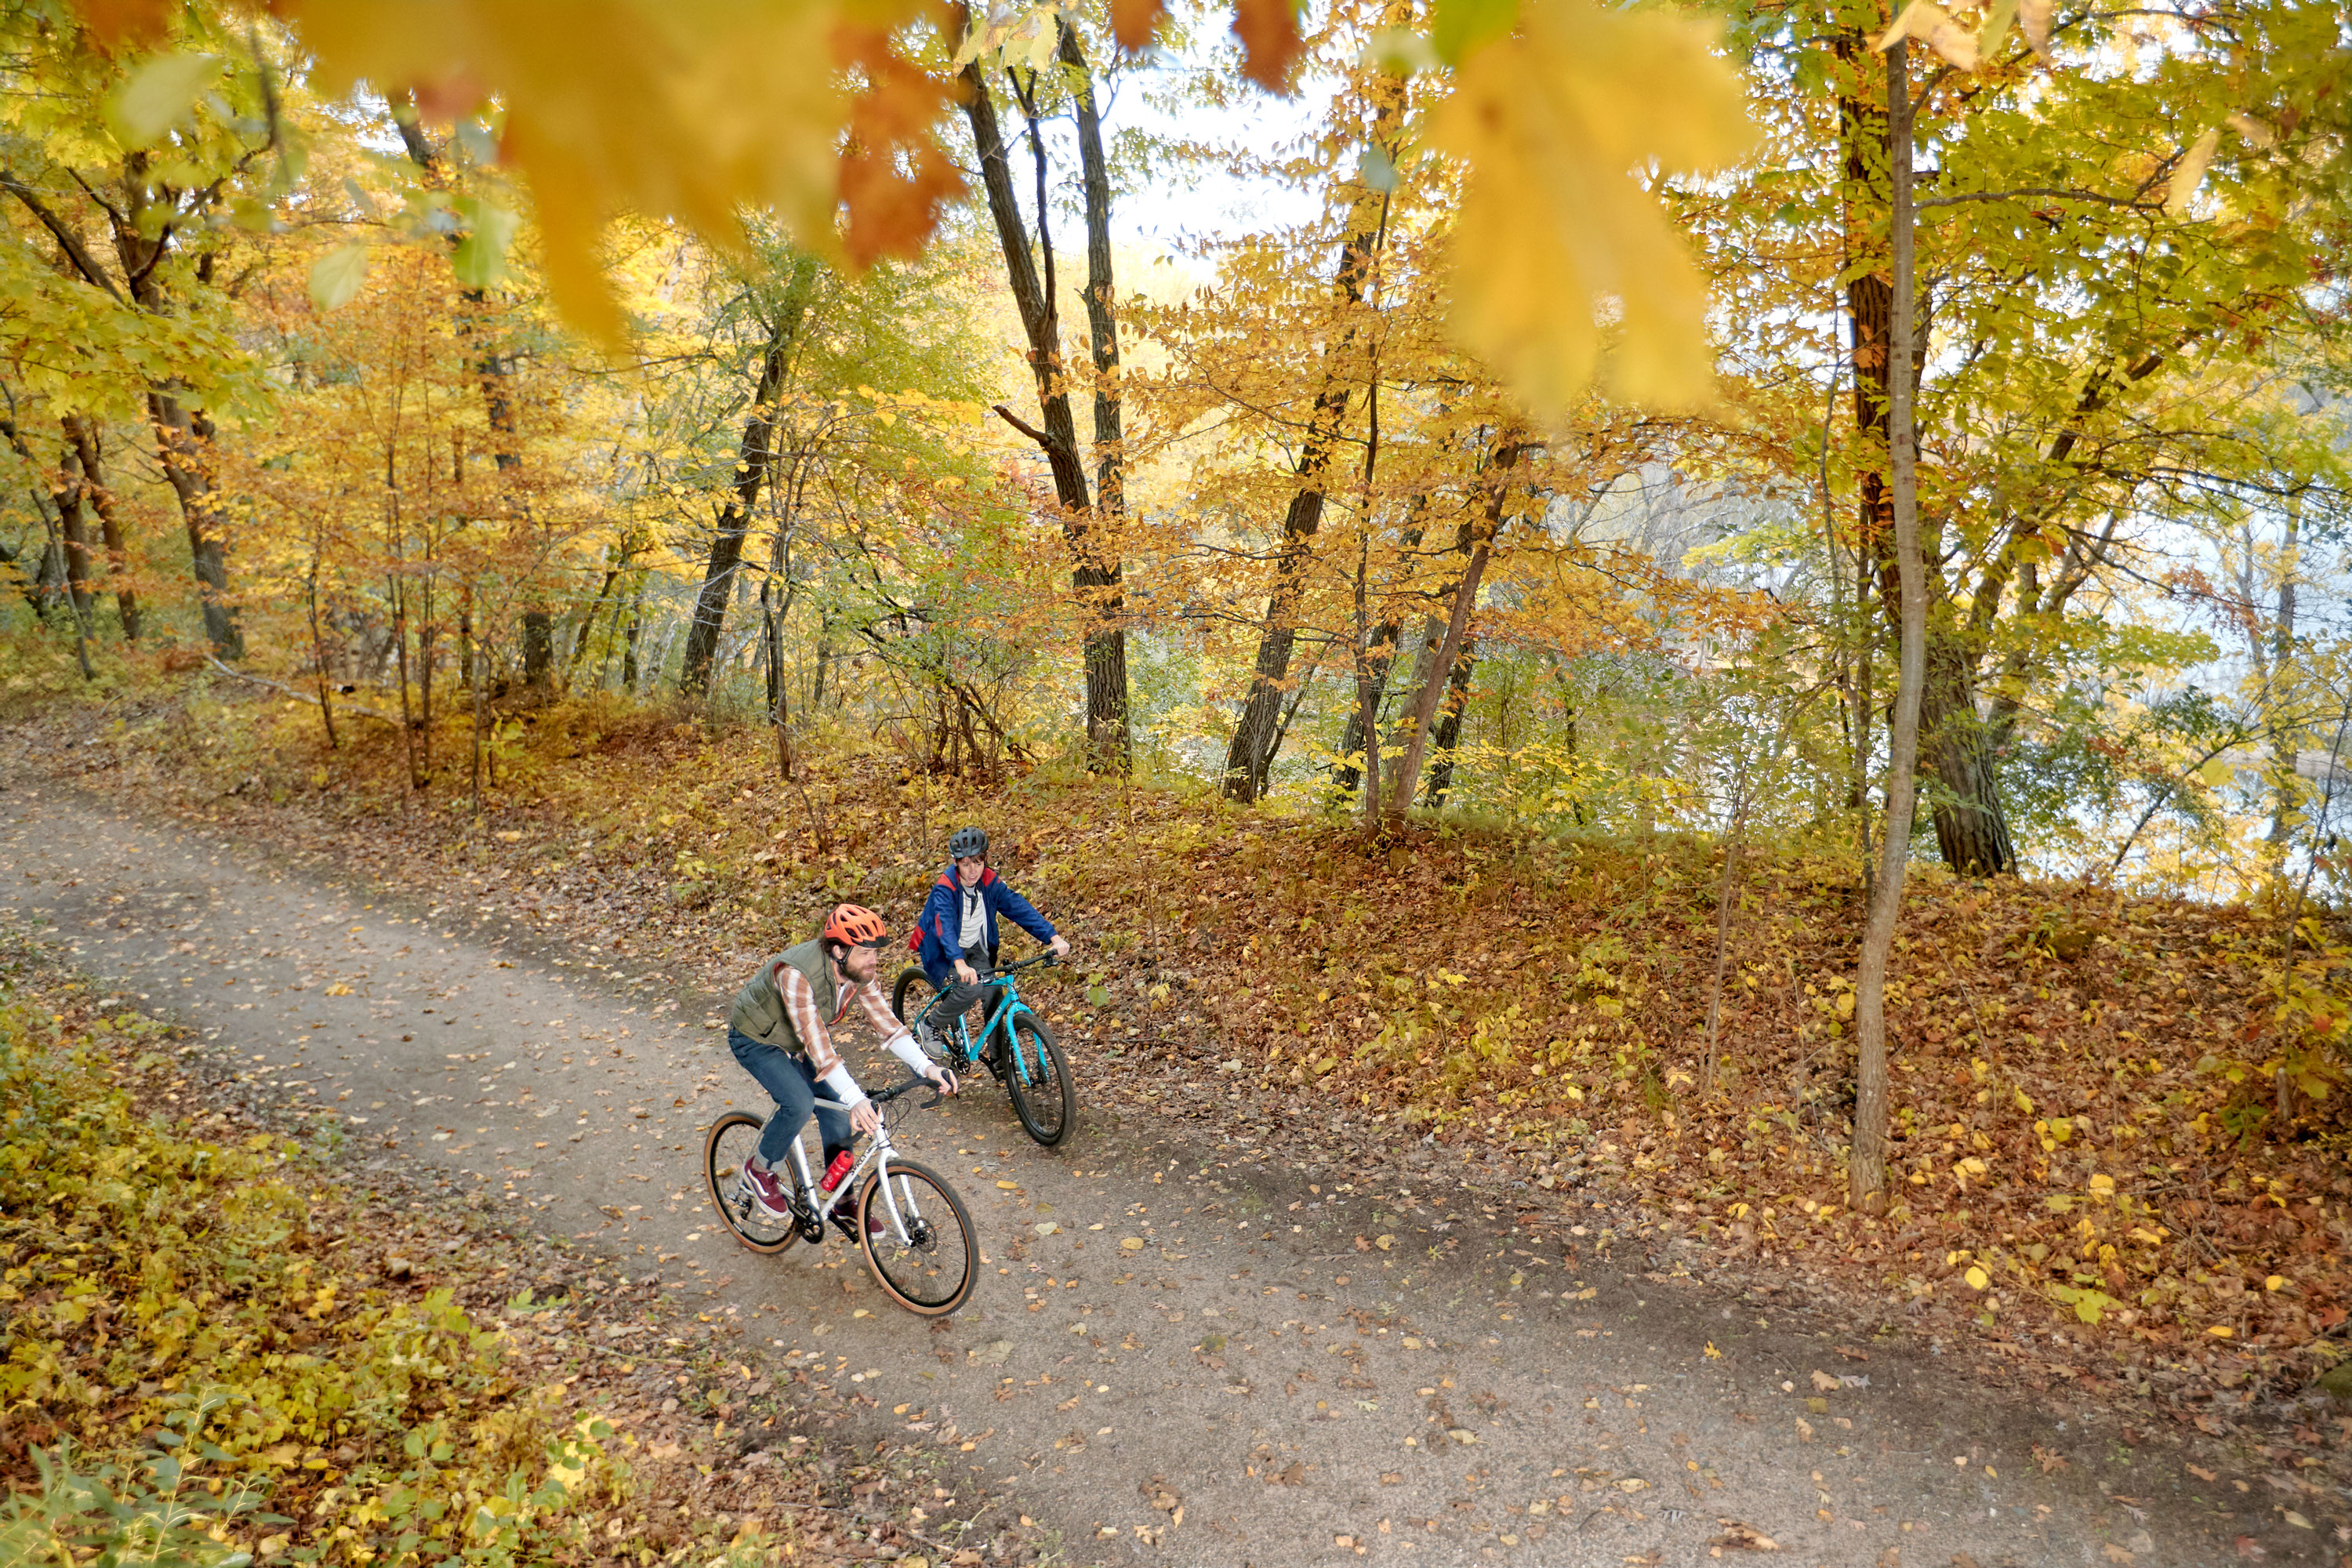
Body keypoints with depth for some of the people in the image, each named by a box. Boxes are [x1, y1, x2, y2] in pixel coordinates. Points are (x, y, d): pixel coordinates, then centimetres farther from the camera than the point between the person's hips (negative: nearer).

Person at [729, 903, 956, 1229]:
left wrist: (927, 1067, -28)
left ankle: (843, 1204, 16)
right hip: (757, 1040, -6)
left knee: (840, 1117, -2)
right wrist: (856, 1099, -51)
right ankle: (759, 1170, 0)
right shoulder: (796, 974, -39)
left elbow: (886, 1023, -15)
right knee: (800, 1103, -27)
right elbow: (817, 1045, -44)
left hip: (797, 1042, 6)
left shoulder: (862, 972, -18)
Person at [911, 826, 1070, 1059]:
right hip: (943, 952, -5)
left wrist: (1054, 937, -31)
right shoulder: (944, 888, -26)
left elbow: (1019, 907, -18)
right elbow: (945, 926, -40)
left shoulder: (990, 882, -12)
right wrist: (960, 964, -58)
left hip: (976, 950, 5)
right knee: (971, 987, -30)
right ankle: (931, 1025, -4)